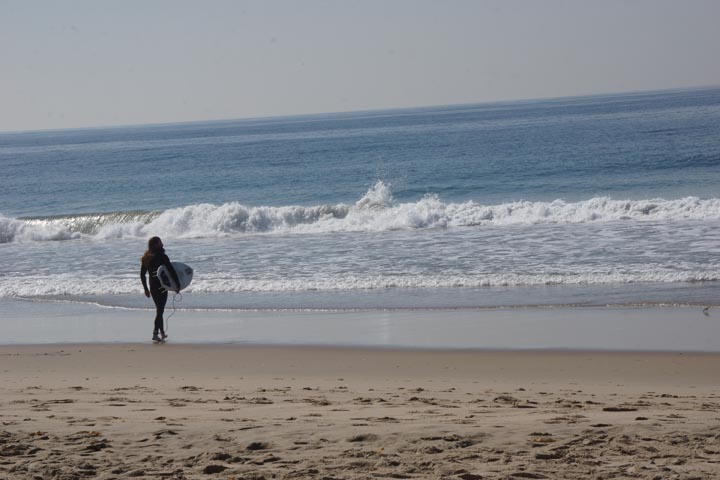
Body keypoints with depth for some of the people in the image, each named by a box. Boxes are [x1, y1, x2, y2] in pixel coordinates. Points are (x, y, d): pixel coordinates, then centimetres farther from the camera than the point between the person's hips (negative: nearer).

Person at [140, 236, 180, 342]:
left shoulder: (146, 258, 7)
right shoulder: (162, 257, -13)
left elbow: (142, 275, 12)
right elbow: (172, 271, -15)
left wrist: (146, 289, 21)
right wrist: (177, 285, -6)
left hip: (152, 287, 7)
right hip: (162, 286, -7)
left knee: (159, 309, 20)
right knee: (160, 310, -5)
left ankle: (162, 332, 28)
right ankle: (155, 333, -12)